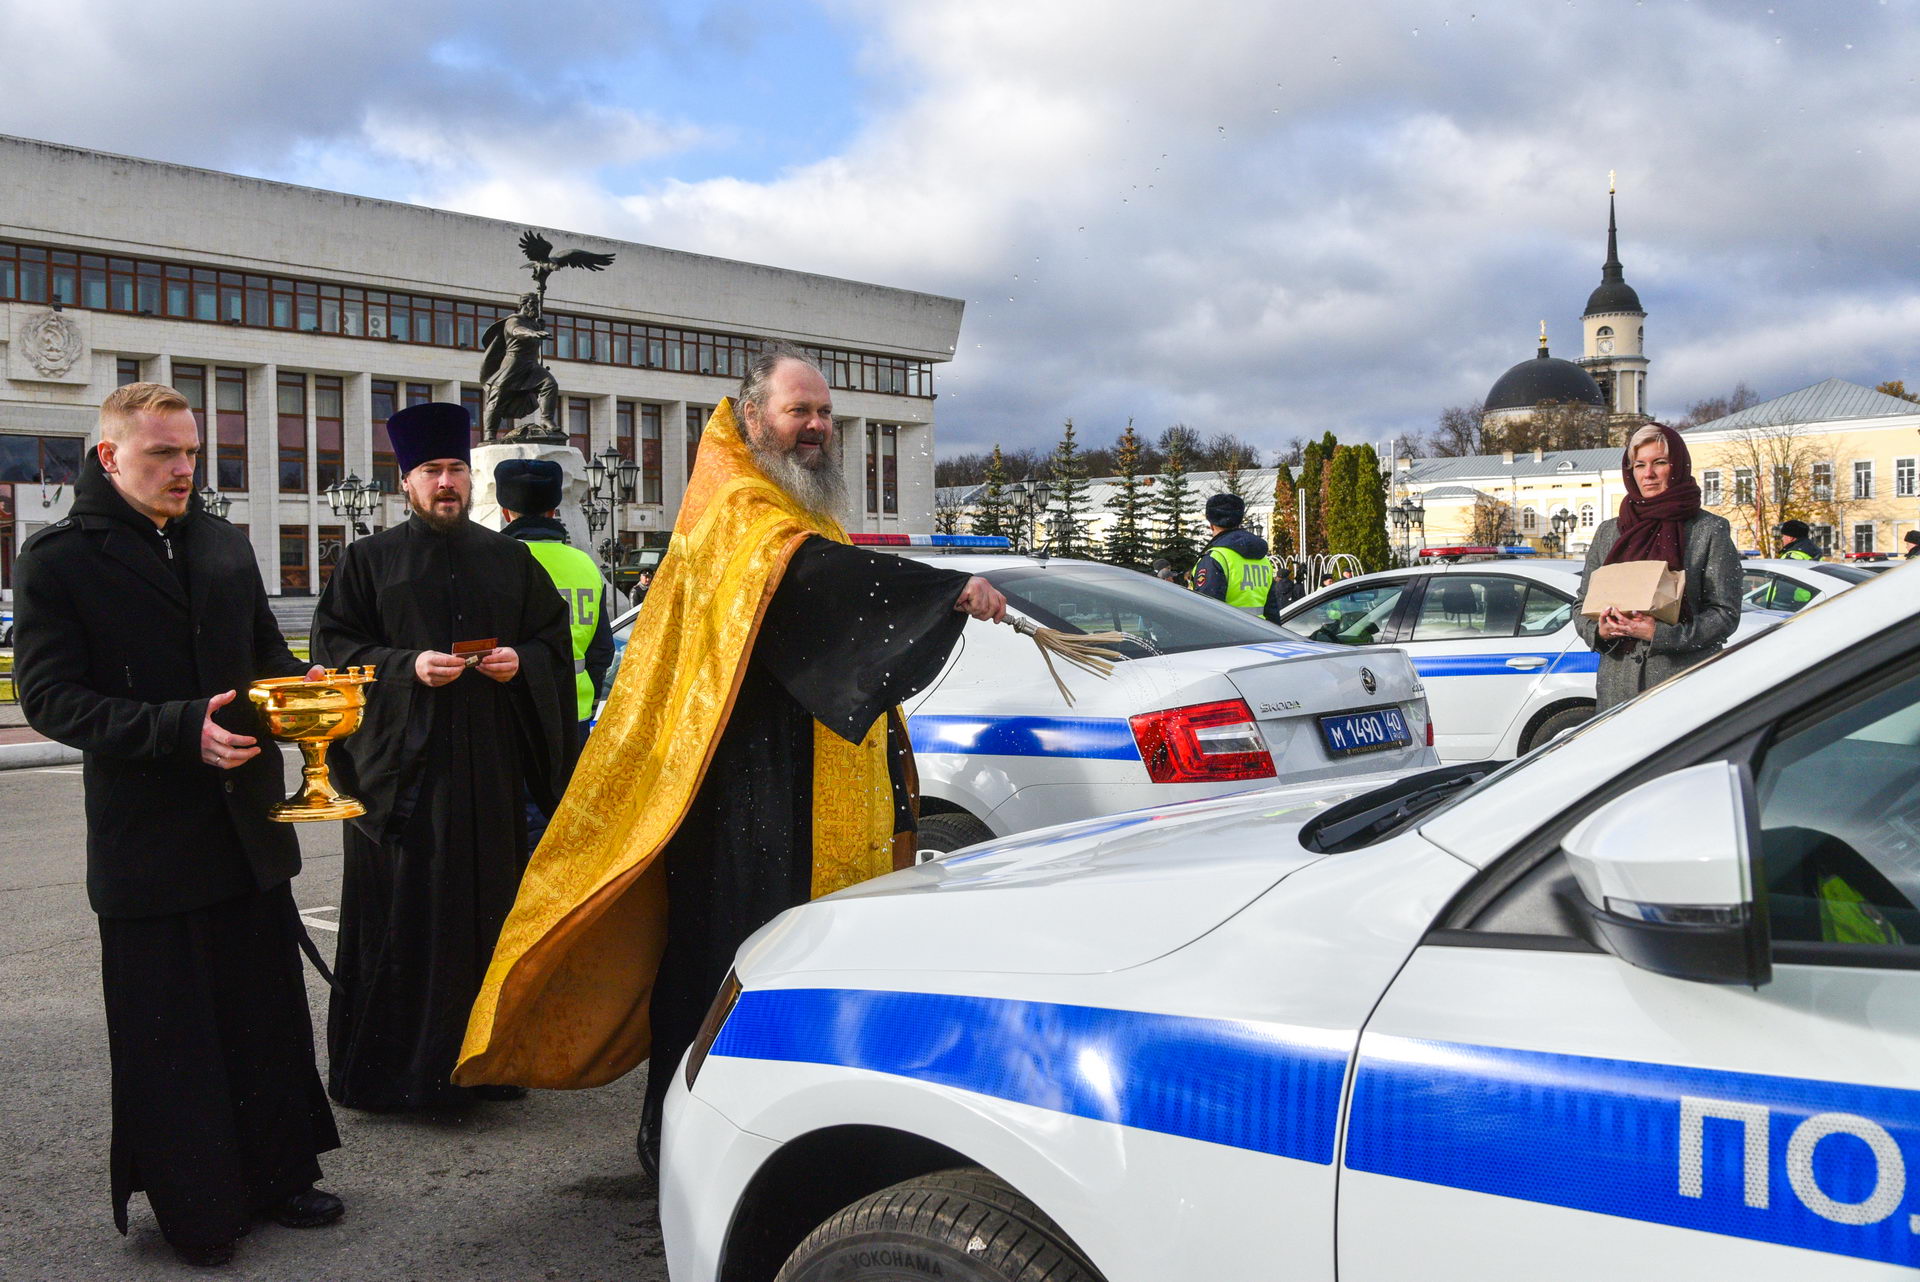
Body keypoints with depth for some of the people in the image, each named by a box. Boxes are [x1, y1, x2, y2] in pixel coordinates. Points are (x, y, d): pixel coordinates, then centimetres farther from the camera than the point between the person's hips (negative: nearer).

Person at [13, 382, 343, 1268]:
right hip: (148, 837, -5)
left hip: (248, 824, 5)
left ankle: (280, 1174, 29)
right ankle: (193, 1208, 20)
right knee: (168, 1032, 5)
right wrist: (180, 729, -23)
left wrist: (303, 687, -4)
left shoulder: (225, 546, 10)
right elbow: (50, 697, -12)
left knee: (269, 1009, 14)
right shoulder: (57, 561, -6)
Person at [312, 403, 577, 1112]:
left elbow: (554, 640, 16)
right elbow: (333, 645, 1)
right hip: (400, 760, -3)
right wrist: (407, 667, -14)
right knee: (402, 916, -4)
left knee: (489, 906, 5)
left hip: (491, 763, 3)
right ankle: (393, 1065, 5)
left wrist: (521, 662, -5)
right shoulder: (369, 561, 6)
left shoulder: (509, 560, 14)